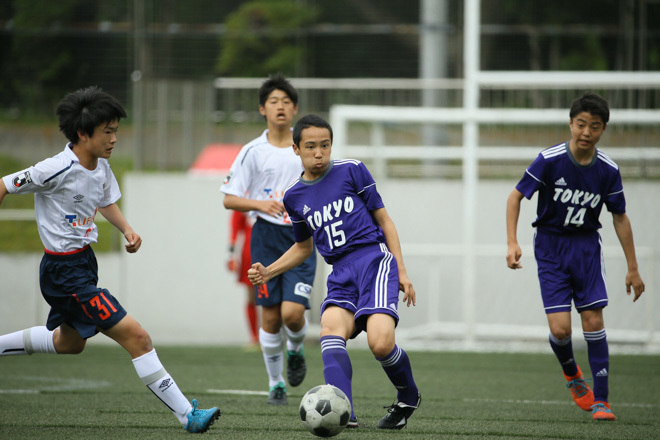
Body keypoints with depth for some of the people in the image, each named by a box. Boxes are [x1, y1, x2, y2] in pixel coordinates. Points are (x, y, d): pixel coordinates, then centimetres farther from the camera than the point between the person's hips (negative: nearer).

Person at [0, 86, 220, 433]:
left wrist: (126, 229, 3)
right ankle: (187, 415, -12)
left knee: (70, 342, 30)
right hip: (64, 271, -10)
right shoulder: (57, 170, -23)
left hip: (84, 262, 10)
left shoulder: (101, 166, 1)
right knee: (136, 337, -14)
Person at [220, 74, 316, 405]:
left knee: (292, 312, -15)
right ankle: (276, 384, 17)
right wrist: (260, 204, -14)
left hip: (302, 237, 0)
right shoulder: (253, 152, 0)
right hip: (267, 236, 0)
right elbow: (229, 199, 1)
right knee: (270, 316, 1)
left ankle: (296, 351, 19)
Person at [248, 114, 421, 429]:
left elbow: (383, 220, 9)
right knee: (331, 329, -28)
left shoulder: (351, 171, 4)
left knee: (380, 342, -24)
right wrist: (268, 272, 16)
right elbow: (304, 246, 30)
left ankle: (408, 398, 6)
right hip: (341, 273, 4)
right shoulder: (294, 196, 15)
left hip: (374, 259, -4)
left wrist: (402, 271, 3)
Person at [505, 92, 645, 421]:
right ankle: (571, 374, 22)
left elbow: (620, 217, 5)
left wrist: (633, 268, 7)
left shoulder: (608, 170, -7)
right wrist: (512, 242, -17)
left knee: (593, 320, -9)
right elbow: (516, 196, -6)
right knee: (560, 329, -12)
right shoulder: (550, 159, -16)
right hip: (550, 245, -2)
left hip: (587, 245, 2)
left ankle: (600, 400, 0)